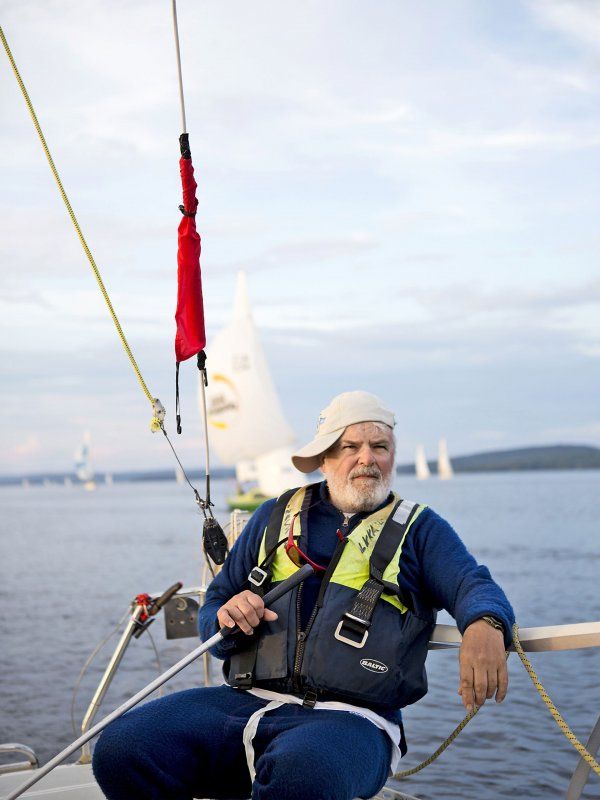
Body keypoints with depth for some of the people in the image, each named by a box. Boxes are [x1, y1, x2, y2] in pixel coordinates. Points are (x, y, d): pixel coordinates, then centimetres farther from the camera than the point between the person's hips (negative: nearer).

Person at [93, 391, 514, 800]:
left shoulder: (418, 529, 14)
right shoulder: (275, 516, 21)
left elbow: (474, 585, -3)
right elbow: (214, 606, 24)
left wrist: (484, 626, -29)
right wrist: (228, 615, -2)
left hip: (349, 720, -3)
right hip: (247, 701, 4)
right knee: (120, 750, -20)